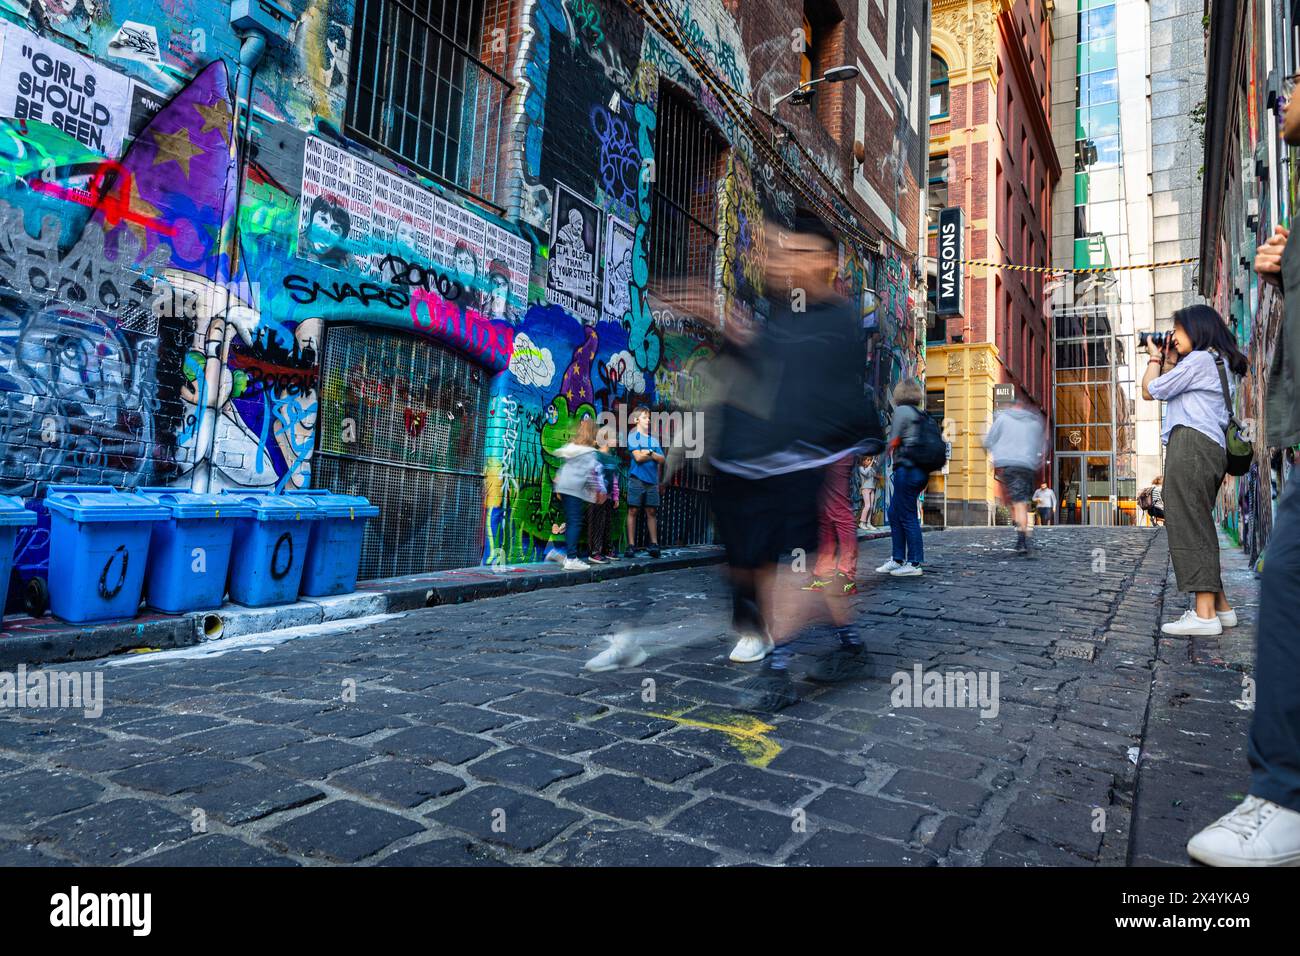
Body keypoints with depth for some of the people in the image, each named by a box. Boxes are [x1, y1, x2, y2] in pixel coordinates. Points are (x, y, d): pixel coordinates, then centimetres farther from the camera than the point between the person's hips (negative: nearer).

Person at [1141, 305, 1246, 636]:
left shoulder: (1199, 359, -4)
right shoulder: (1216, 362, 27)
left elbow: (1150, 391, -5)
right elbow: (1172, 393, 28)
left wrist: (1155, 358, 10)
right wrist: (1169, 362, 25)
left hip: (1192, 445, -10)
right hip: (1210, 448, 11)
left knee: (1189, 527, -13)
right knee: (1198, 527, 12)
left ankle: (1205, 614, -16)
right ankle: (1220, 606, 15)